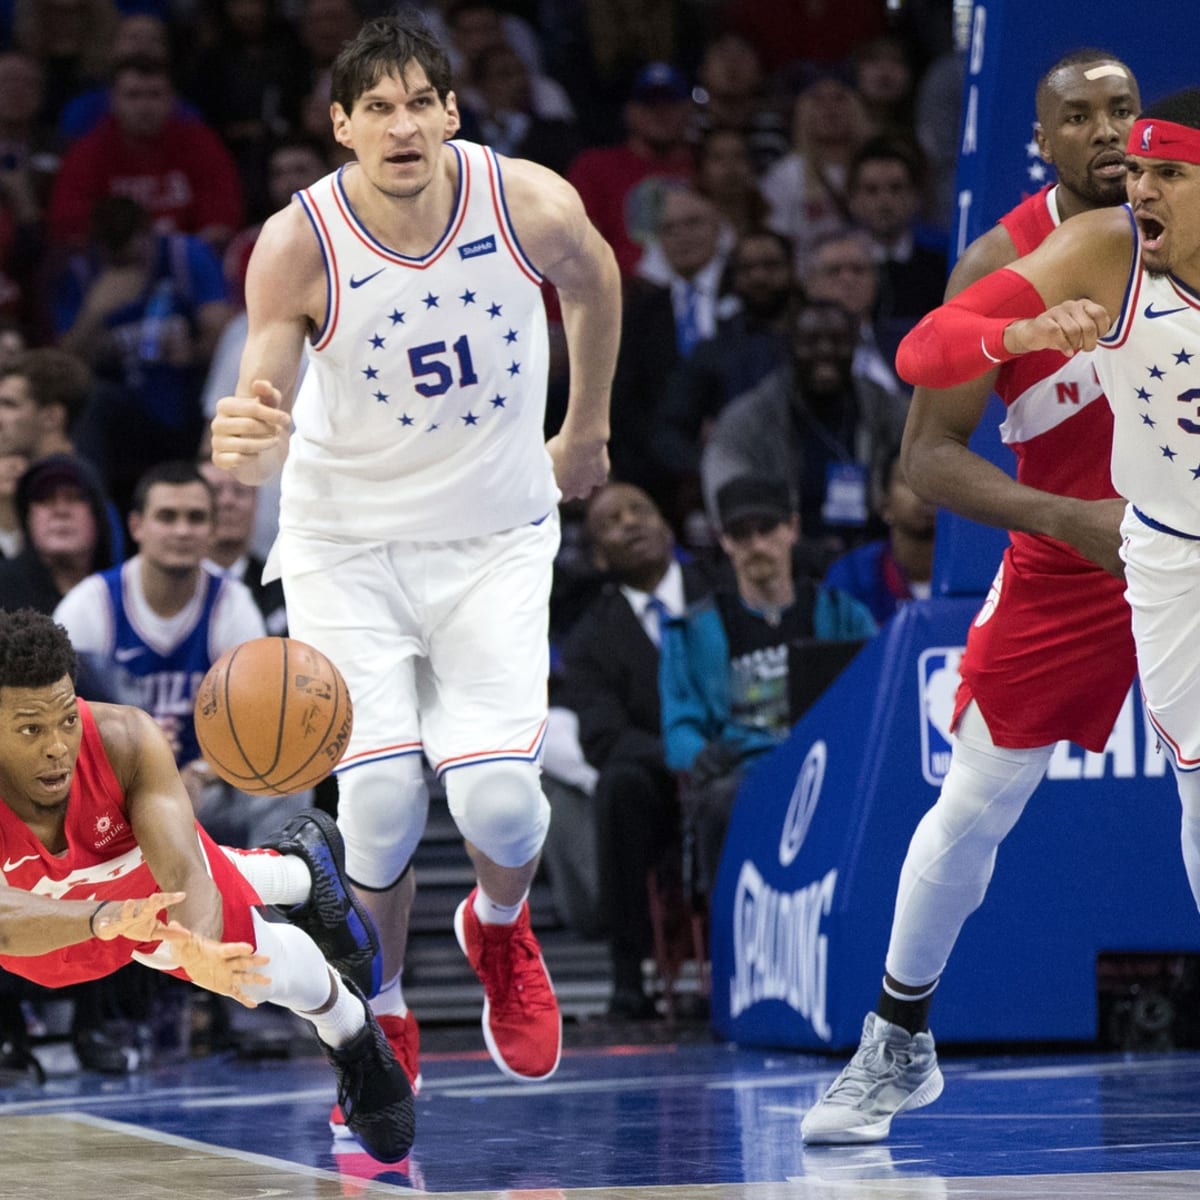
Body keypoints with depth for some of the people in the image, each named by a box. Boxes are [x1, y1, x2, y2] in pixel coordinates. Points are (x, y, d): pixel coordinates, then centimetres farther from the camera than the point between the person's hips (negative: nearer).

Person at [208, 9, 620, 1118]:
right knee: (381, 796, -12)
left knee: (497, 795, -13)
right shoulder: (297, 246, -20)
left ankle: (500, 928, 25)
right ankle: (384, 1018, 17)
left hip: (496, 537, 1)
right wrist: (245, 443, -45)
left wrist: (587, 430, 20)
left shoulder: (533, 205, -16)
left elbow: (593, 283, 8)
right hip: (348, 542, -1)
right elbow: (262, 432, -20)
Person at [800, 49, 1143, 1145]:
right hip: (1062, 563, 0)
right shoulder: (1004, 263, -11)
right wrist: (1076, 519, -26)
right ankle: (898, 1048, 22)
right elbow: (930, 453, -13)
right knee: (973, 806, 4)